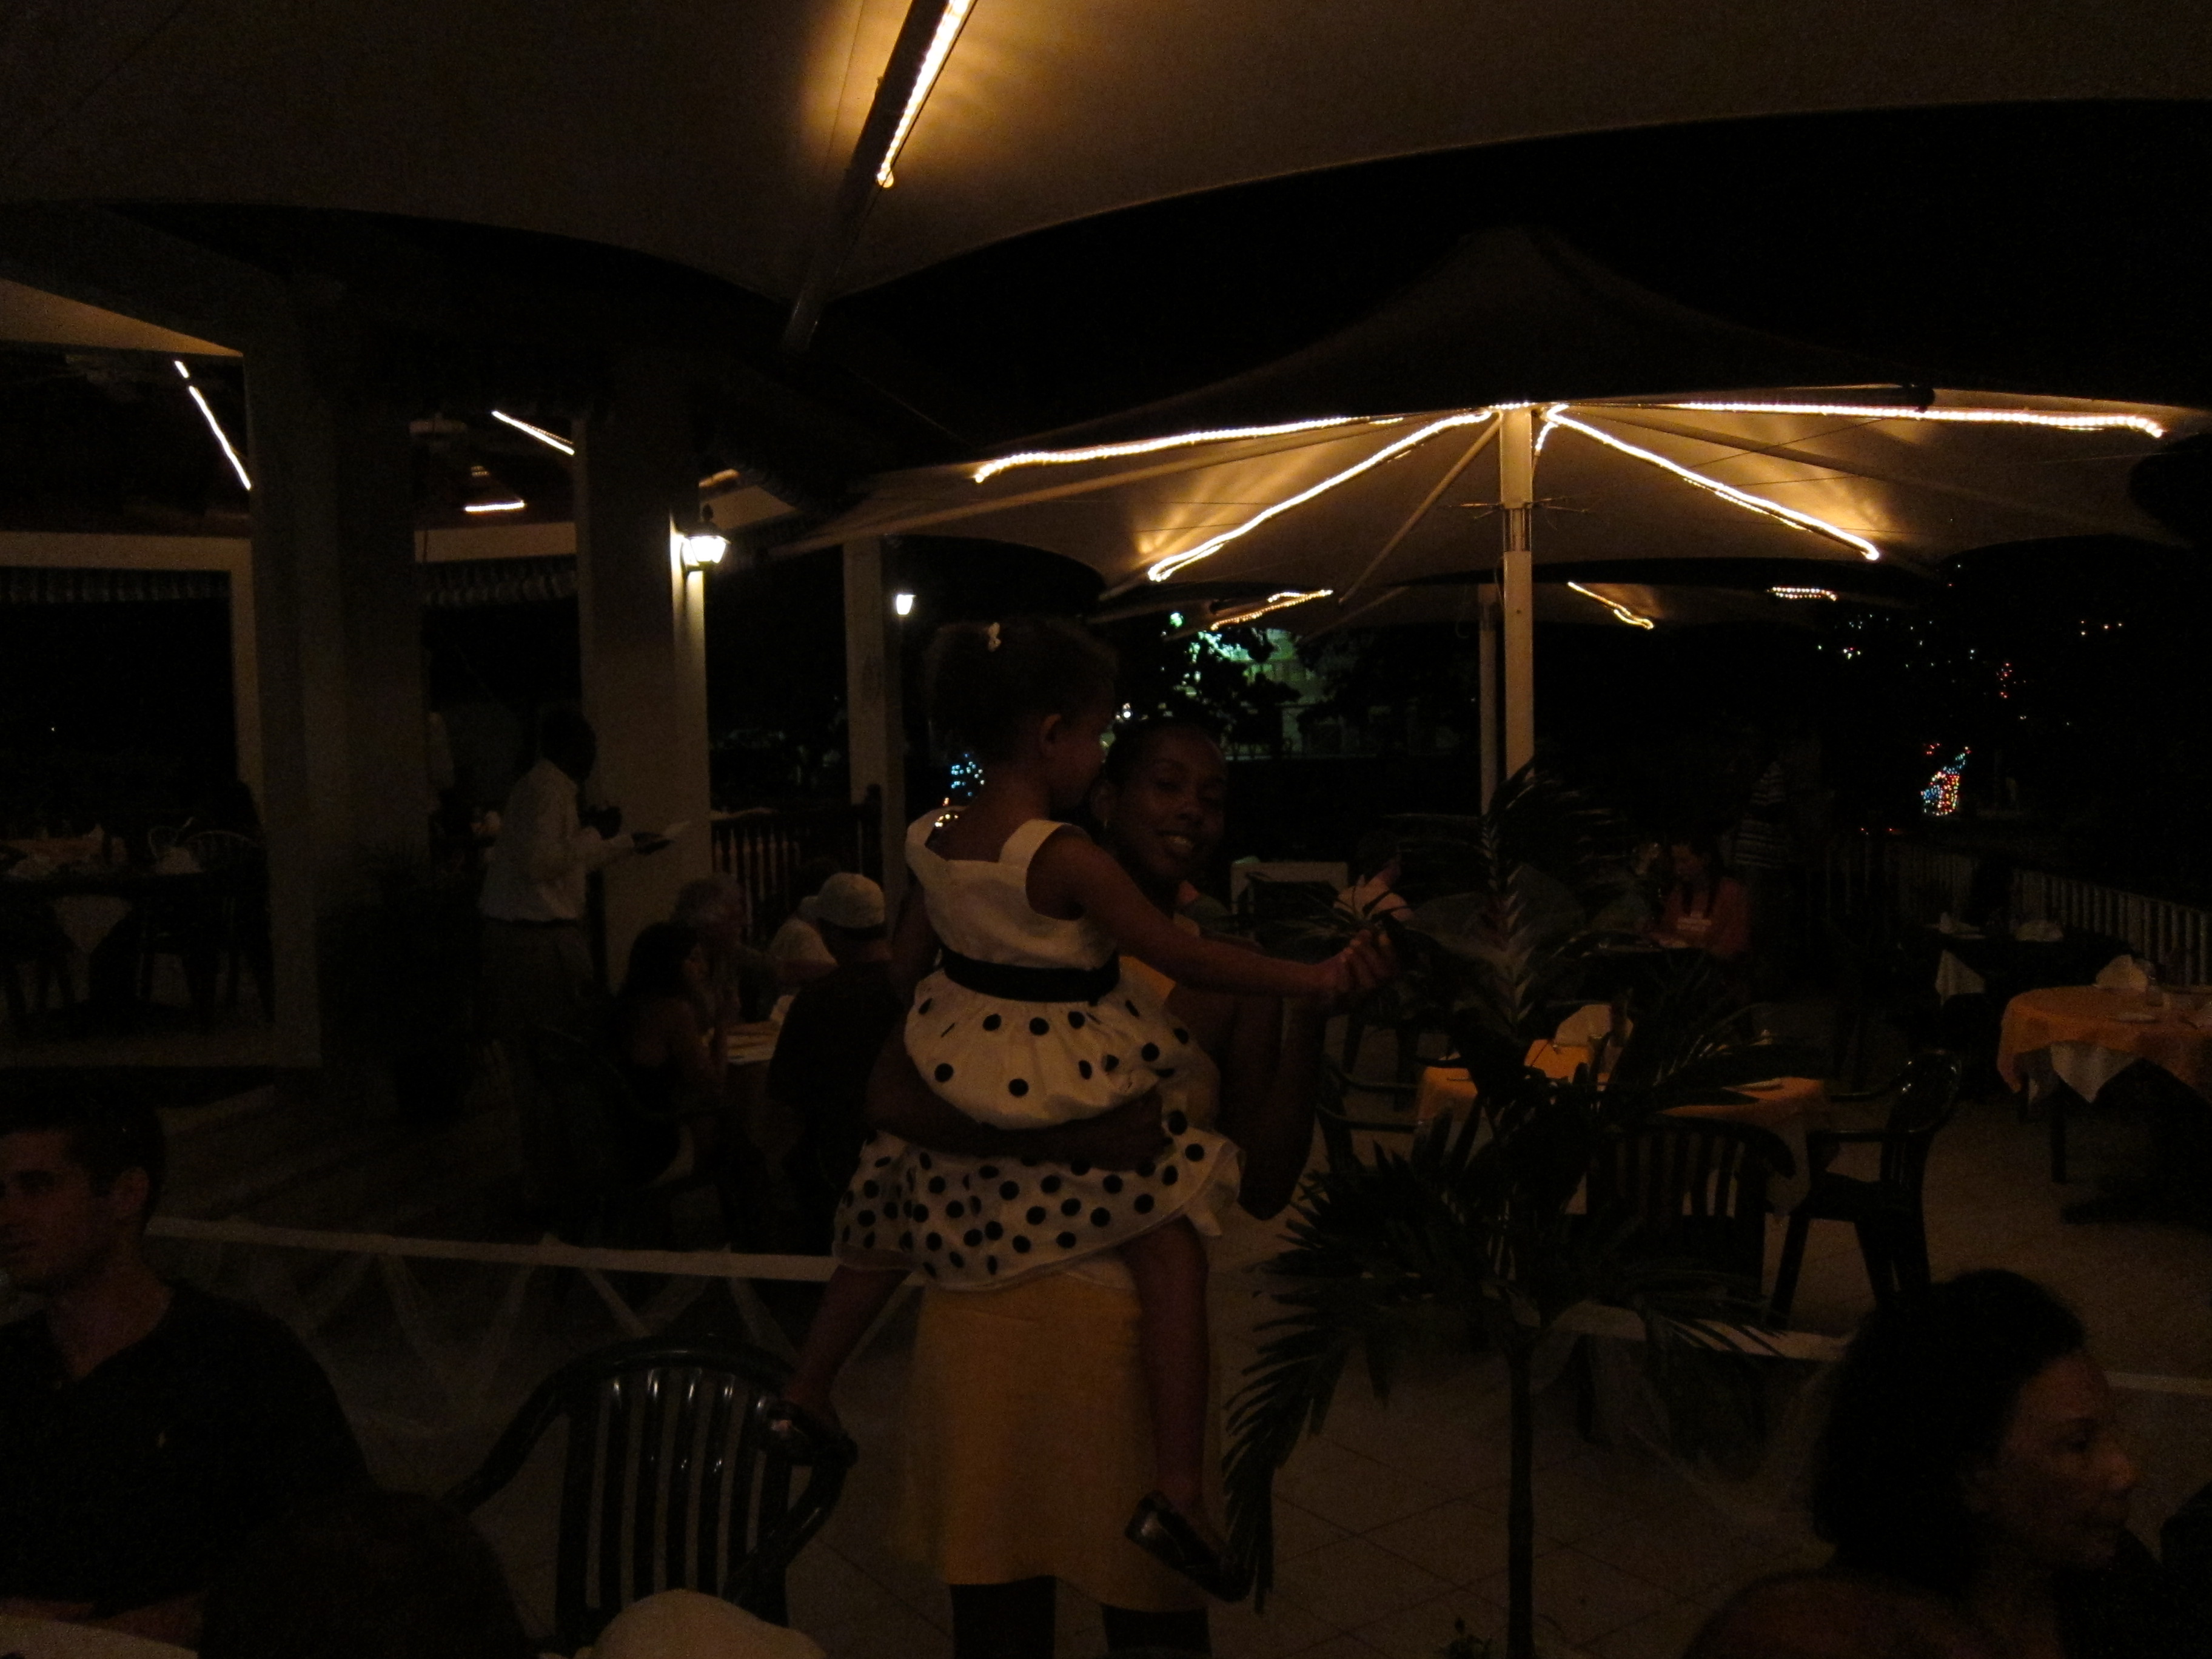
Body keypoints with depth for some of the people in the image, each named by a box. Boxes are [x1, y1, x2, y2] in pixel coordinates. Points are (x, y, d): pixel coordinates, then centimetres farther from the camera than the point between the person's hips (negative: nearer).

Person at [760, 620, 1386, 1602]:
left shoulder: (934, 841, 1)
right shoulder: (1065, 859, -20)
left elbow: (905, 962, 13)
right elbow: (1179, 955, -18)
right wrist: (1310, 979, -11)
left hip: (953, 1098, 7)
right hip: (1062, 1106, -7)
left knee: (890, 1218, 29)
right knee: (1170, 1237, 2)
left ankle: (804, 1396, 44)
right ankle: (1179, 1492, -2)